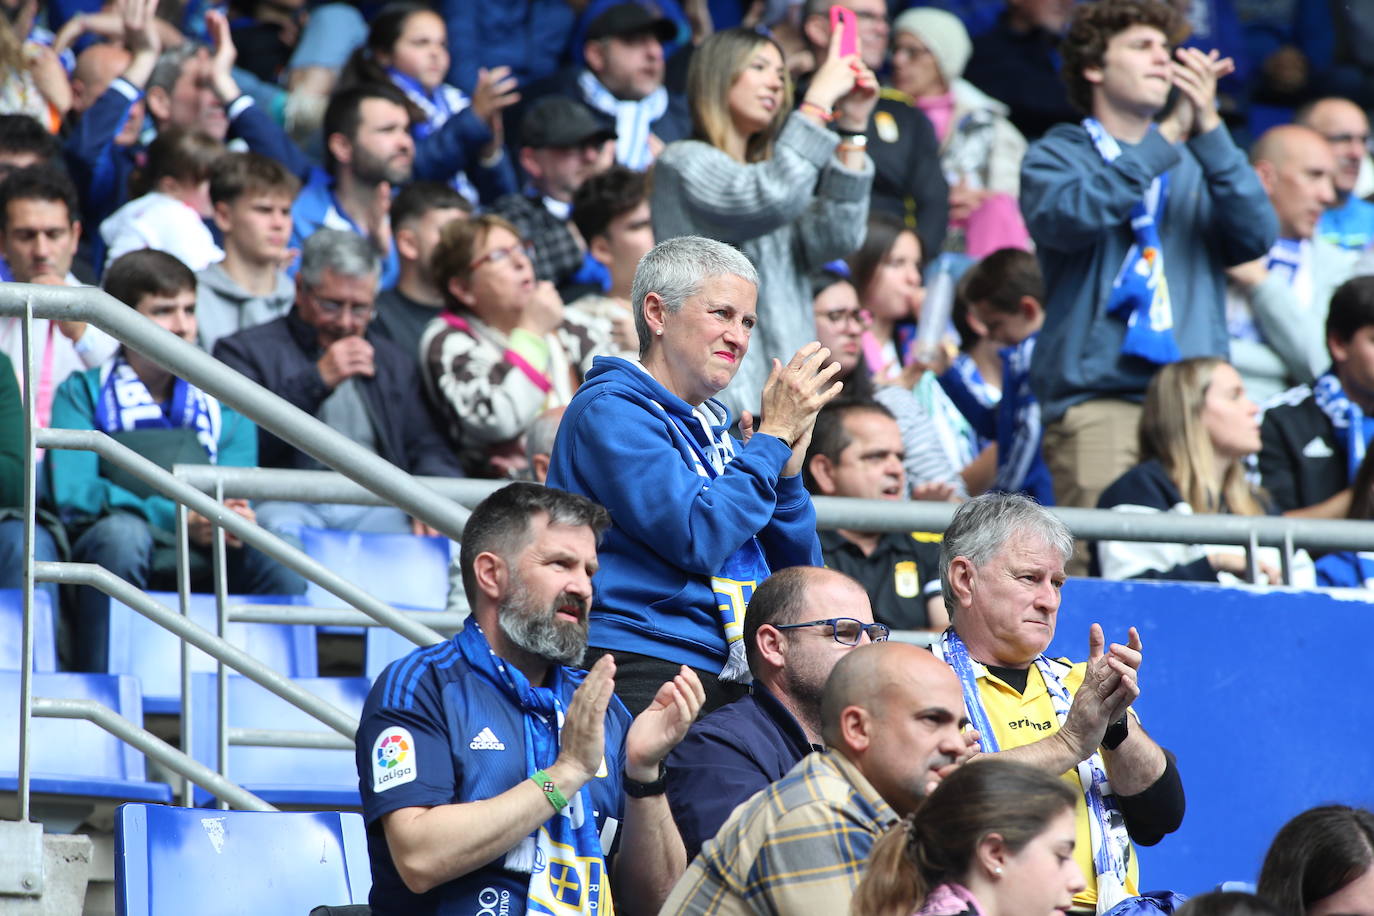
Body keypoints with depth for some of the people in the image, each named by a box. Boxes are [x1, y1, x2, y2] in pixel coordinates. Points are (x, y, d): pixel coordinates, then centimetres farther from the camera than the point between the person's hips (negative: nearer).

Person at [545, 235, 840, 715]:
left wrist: (787, 466, 4)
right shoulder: (608, 411, -4)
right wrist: (773, 436, -6)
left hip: (728, 685, 8)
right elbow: (699, 538, -16)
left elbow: (797, 572, 20)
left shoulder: (711, 424, 21)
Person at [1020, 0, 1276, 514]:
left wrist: (1207, 130, -7)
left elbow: (1256, 236, 3)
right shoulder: (1058, 154, 11)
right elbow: (1069, 215, -14)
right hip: (1097, 399, -4)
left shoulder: (1196, 161, 22)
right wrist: (1170, 134, -12)